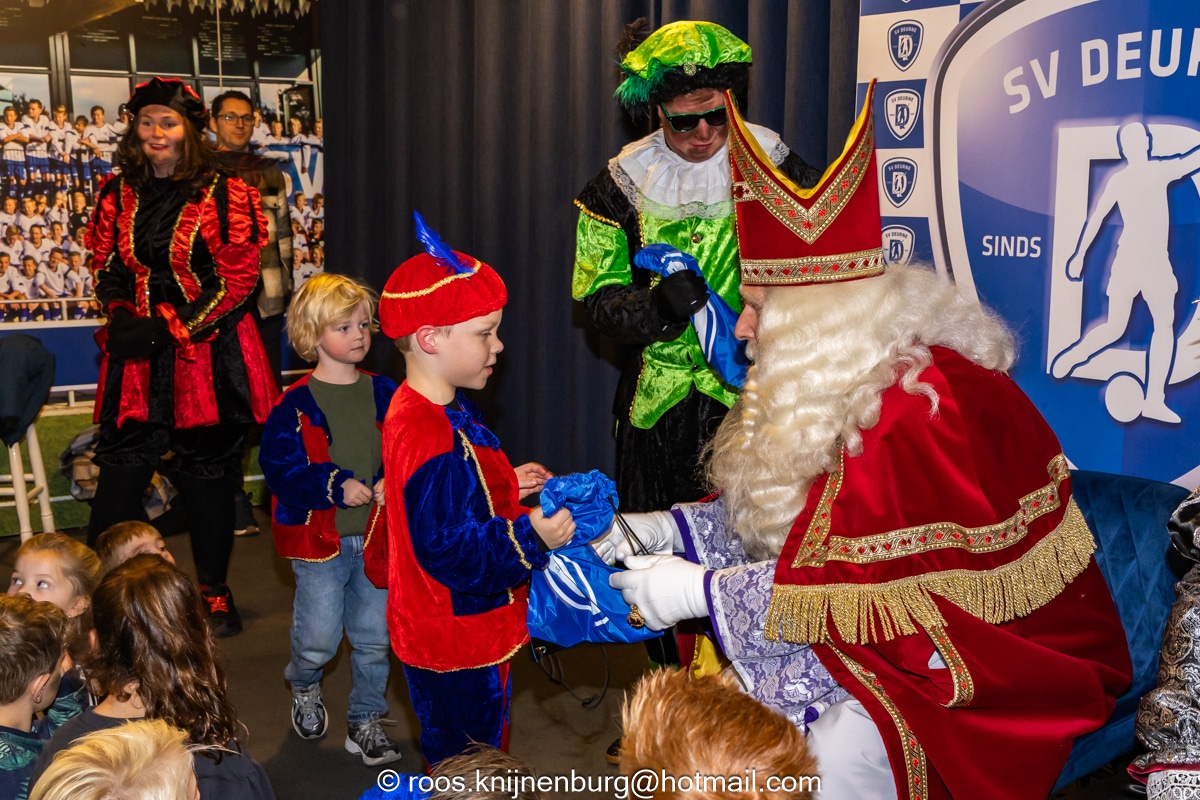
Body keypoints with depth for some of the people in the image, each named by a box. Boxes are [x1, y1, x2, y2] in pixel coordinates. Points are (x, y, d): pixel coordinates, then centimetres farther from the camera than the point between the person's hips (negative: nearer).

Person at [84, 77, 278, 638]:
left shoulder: (223, 196, -6)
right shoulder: (118, 195, 9)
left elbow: (235, 283, -9)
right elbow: (107, 272, 14)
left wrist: (166, 330, -14)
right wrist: (122, 320, -6)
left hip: (208, 357, -3)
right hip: (136, 360, 3)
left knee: (207, 474, 6)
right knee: (120, 470, 1)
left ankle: (214, 593, 20)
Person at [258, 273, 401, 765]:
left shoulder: (385, 395, 3)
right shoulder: (295, 405, -8)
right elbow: (279, 468, -13)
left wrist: (392, 484, -16)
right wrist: (336, 485, -23)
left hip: (377, 537, 3)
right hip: (318, 540, -3)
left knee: (374, 639, 8)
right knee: (319, 639, 1)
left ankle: (365, 723, 26)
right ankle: (304, 688, 35)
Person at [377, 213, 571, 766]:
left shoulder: (423, 409, 5)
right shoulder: (435, 440, -31)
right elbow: (452, 550, -31)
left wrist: (507, 483, 15)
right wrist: (529, 537, -34)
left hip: (445, 632, 11)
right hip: (456, 646, -11)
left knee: (465, 761, 25)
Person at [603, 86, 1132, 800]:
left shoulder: (922, 410, -24)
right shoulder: (838, 390, 5)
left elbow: (873, 586, -25)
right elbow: (780, 516, 12)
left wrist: (703, 591, -21)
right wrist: (665, 529, 1)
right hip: (898, 624, 8)